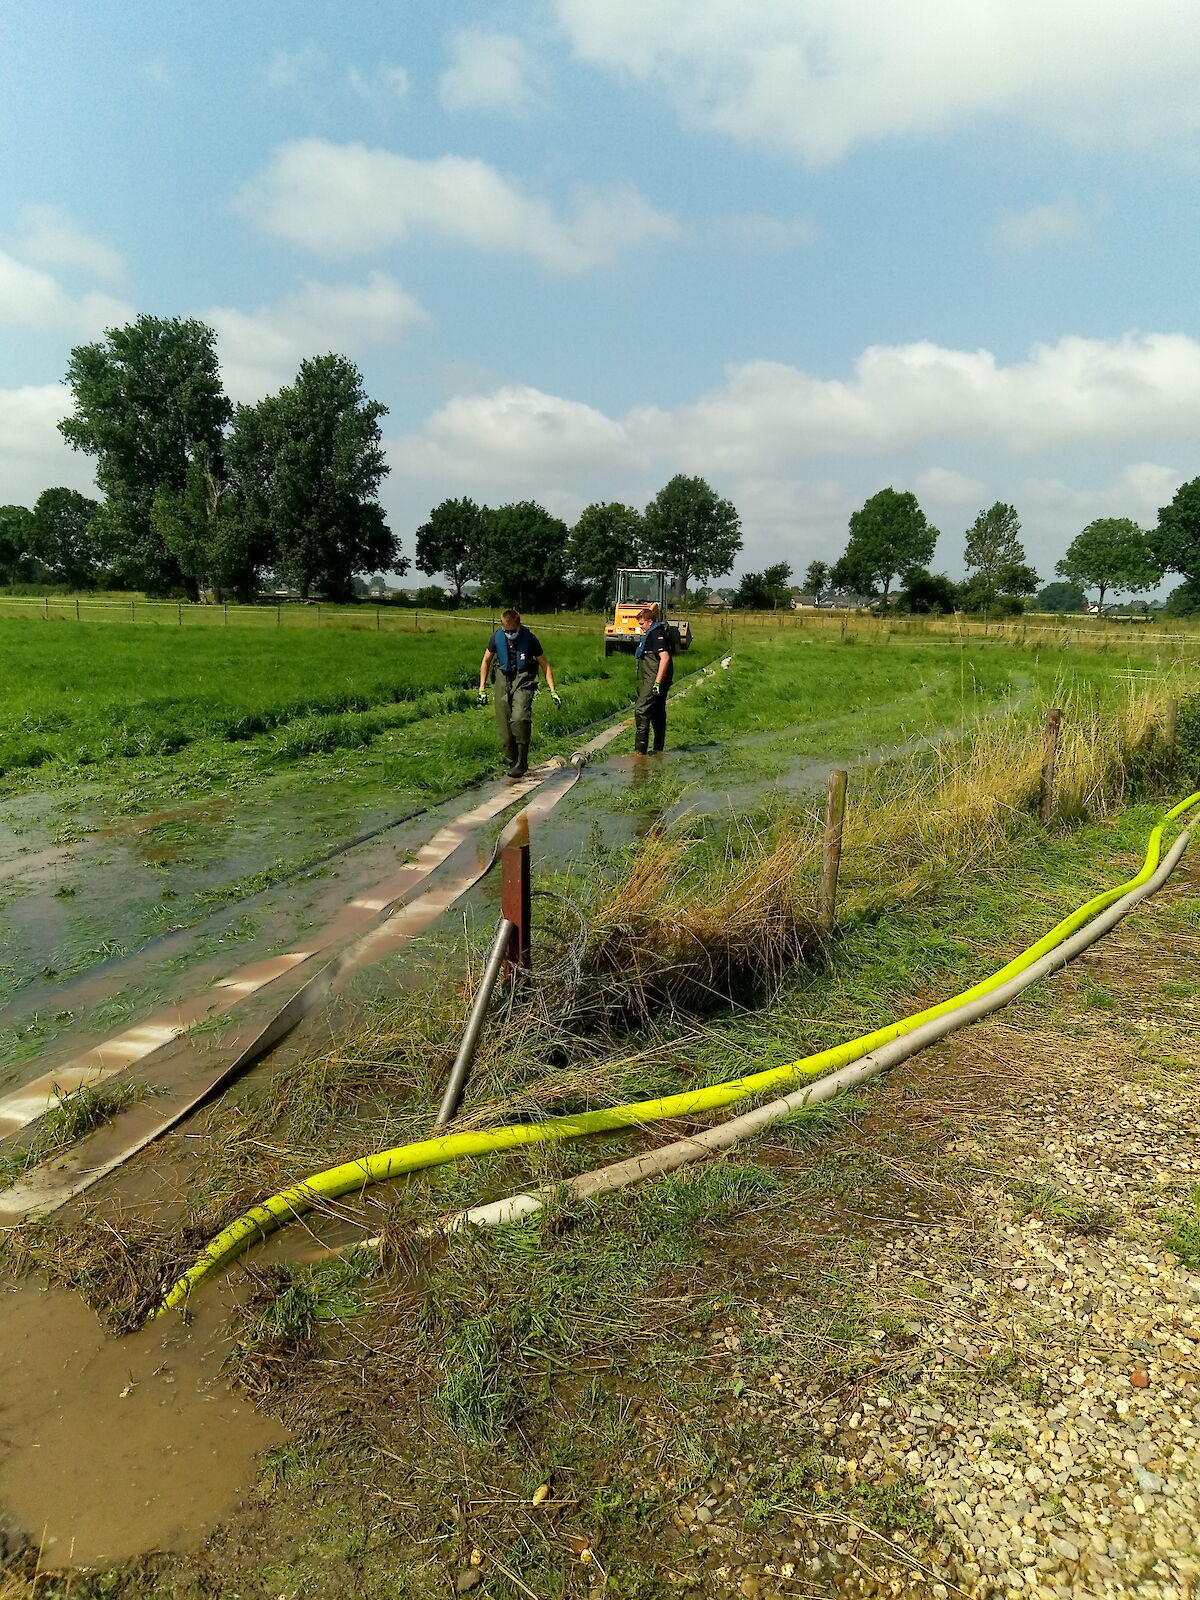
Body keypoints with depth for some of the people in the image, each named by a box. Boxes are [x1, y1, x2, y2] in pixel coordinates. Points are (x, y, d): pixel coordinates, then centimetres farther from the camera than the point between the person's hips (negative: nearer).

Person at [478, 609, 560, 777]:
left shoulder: (530, 638, -9)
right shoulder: (496, 637, -3)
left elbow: (545, 665, 1)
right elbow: (486, 661, 12)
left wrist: (553, 690, -4)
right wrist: (482, 689, 8)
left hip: (524, 680, -3)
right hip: (503, 680, 3)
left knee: (519, 718, -26)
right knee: (504, 726, -1)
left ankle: (522, 763, -16)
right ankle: (512, 763, 16)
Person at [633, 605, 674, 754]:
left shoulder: (657, 633, -13)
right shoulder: (652, 634, 20)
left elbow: (665, 658, -24)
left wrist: (657, 682, -27)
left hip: (654, 680, -11)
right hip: (654, 680, 11)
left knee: (641, 710, -14)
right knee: (658, 714, 13)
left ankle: (640, 750, -15)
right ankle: (658, 749, 20)